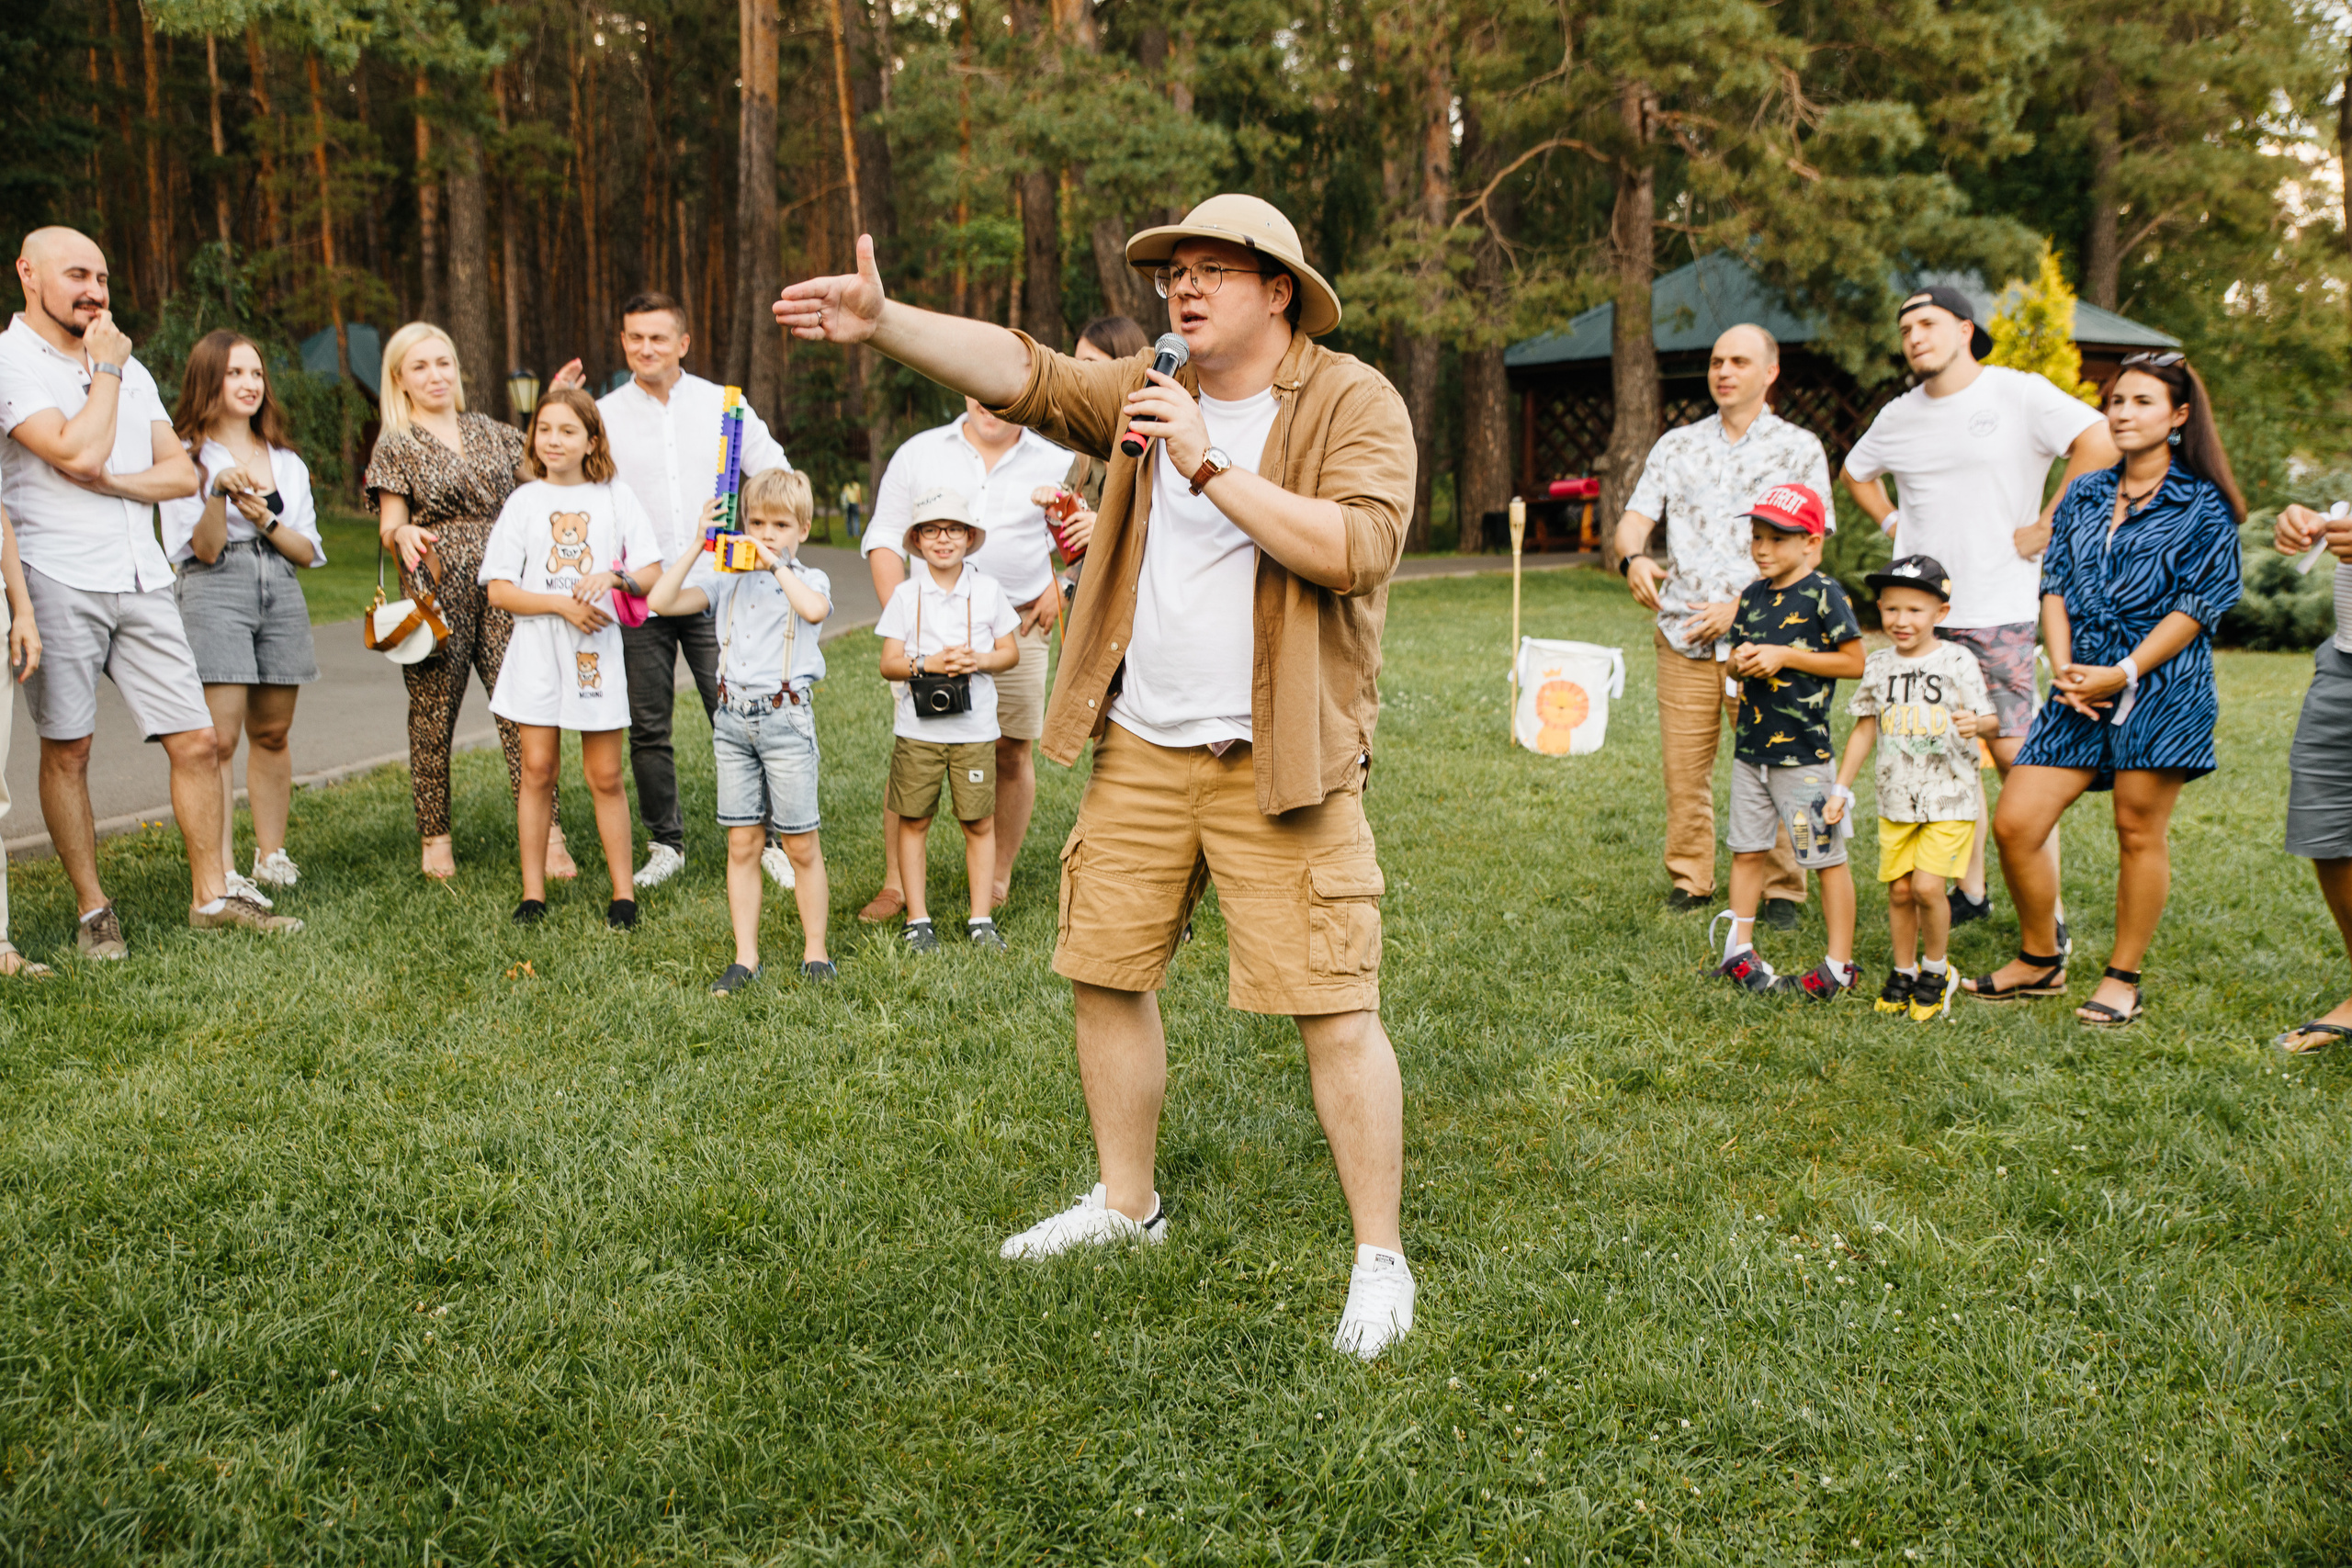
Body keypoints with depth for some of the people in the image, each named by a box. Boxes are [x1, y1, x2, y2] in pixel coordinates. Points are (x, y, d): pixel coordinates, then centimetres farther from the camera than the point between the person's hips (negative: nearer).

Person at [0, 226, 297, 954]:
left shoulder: (128, 367, 19)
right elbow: (78, 452, -16)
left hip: (142, 580, 6)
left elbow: (181, 472, 12)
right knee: (67, 751, 1)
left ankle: (211, 896, 11)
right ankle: (93, 911, 12)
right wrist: (103, 369, -4)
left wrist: (111, 481, -6)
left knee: (197, 741, 1)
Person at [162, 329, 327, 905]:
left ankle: (271, 855, 21)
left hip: (281, 596, 5)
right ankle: (222, 874, -12)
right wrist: (220, 491, -22)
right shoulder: (187, 457, 1)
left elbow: (307, 551, 11)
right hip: (214, 597, -5)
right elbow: (205, 550, -8)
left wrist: (266, 520, -6)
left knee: (271, 732, 10)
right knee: (218, 737, -11)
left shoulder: (286, 462, 17)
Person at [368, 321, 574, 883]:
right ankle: (435, 839, 13)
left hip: (501, 584, 2)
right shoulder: (396, 446, 7)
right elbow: (389, 526, 3)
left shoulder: (492, 433, 17)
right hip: (437, 588, -2)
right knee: (434, 709, 1)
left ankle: (548, 834, -9)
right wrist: (404, 534, -21)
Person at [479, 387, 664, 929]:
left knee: (605, 776, 3)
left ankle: (623, 891, 11)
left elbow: (652, 574, 2)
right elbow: (498, 590, -2)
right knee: (537, 769, 1)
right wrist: (563, 604, -14)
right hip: (538, 650, 0)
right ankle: (533, 893, 11)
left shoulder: (616, 498, 5)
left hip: (597, 650, 0)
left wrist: (612, 579, -18)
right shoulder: (524, 501, 3)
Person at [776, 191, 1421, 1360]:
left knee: (1333, 1004, -4)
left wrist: (1210, 470, -23)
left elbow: (1359, 548, -20)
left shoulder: (1355, 403, -6)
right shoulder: (1147, 396, 10)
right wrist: (883, 323, -15)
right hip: (1140, 749, 6)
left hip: (1279, 759, -6)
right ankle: (1126, 1202, 33)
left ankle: (1379, 1258, 9)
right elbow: (1022, 371, -2)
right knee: (1106, 970, 13)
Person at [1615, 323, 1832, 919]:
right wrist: (1633, 558, -15)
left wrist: (1741, 605, -12)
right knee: (1682, 766, 1)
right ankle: (1689, 882, 14)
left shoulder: (1799, 449, 7)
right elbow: (1633, 520, 9)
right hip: (1683, 637, 3)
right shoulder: (1676, 446, 16)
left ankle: (1781, 891, 7)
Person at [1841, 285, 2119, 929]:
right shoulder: (1899, 416, 12)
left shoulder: (2019, 394, -4)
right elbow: (1855, 472, 32)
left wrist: (2044, 528, -13)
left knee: (2014, 755, -7)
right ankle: (1970, 891, 22)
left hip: (1997, 612, -5)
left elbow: (2100, 444, -16)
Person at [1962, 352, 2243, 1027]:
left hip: (2162, 687, -5)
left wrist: (2124, 674, -14)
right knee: (2014, 824, -1)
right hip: (2080, 689, 5)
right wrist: (2064, 667, -4)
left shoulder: (2203, 507, 0)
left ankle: (2123, 978, 16)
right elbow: (2054, 585, 11)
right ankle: (2040, 959, 18)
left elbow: (2200, 605, -6)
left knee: (2139, 831, 2)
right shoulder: (2084, 496, 15)